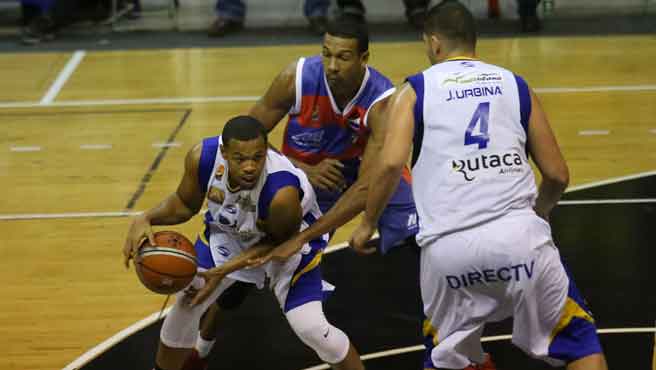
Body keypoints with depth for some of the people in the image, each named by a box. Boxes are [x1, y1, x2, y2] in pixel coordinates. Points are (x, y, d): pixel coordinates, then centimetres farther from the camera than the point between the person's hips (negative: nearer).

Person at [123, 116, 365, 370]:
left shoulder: (283, 191, -44)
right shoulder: (202, 157, -32)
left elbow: (278, 241, -21)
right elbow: (185, 204, -9)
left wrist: (224, 271, -25)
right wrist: (145, 219, -27)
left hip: (289, 239, -4)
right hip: (229, 232, 4)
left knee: (310, 328, -12)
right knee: (186, 303, 3)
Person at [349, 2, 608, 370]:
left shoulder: (415, 90, 11)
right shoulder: (516, 85, 16)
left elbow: (391, 163, -6)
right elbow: (557, 174, 15)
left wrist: (368, 223, 9)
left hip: (447, 246, 0)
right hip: (519, 235, 0)